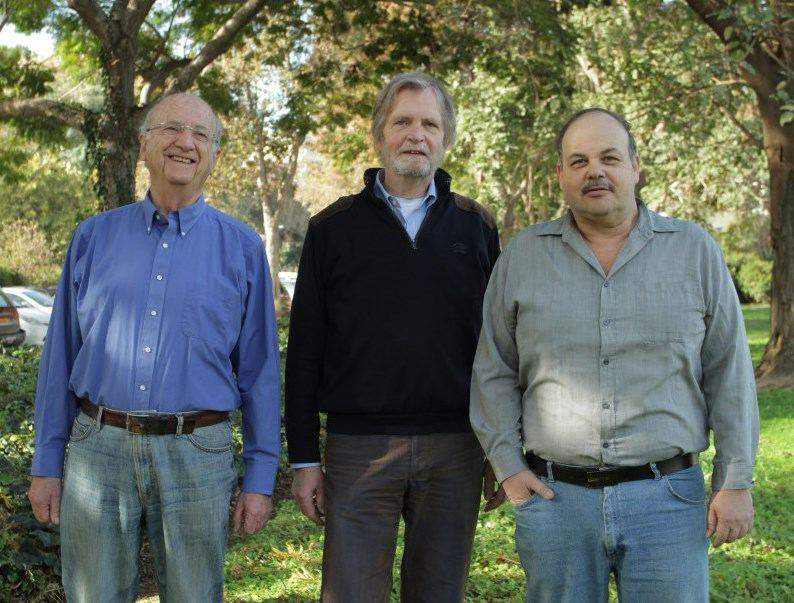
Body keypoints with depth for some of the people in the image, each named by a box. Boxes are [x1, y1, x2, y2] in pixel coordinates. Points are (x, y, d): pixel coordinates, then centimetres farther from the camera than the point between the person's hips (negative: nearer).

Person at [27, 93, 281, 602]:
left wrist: (261, 478, 0)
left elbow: (260, 370, 4)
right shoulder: (94, 237, 8)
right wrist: (46, 464, 6)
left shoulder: (241, 248, 4)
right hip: (98, 449, 1)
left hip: (197, 457, -1)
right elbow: (61, 357, 10)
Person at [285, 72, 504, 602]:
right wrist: (303, 458, 1)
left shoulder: (476, 227, 9)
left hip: (455, 450, 1)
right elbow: (305, 350, 5)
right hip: (358, 448, -1)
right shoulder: (334, 228, 5)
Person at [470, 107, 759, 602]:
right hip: (554, 500, 1)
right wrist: (507, 465, -1)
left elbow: (729, 373, 4)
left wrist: (736, 482, 0)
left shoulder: (695, 251, 3)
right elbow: (494, 372, 9)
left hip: (668, 502, -1)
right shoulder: (522, 257, 5)